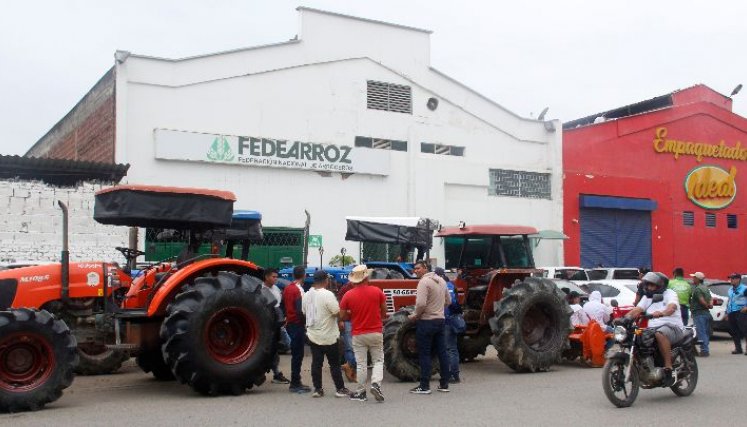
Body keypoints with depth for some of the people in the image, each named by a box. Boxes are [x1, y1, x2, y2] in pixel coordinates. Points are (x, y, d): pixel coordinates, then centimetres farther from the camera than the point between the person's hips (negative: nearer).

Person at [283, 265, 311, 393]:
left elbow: (283, 305, 16)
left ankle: (296, 382, 21)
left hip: (290, 323, 9)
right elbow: (300, 310, -21)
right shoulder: (298, 290, -17)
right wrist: (306, 321, -8)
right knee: (298, 355, -3)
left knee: (296, 354, 15)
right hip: (297, 324, -9)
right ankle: (295, 384, 0)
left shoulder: (287, 288, 10)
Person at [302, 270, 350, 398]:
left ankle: (317, 389, 11)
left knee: (316, 363, 9)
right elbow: (338, 313, -19)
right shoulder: (327, 295, -19)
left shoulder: (306, 295, 3)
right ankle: (340, 389, 9)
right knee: (334, 364, 4)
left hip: (313, 335, 6)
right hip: (328, 336, -6)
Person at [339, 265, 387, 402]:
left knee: (361, 364, 8)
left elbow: (343, 316, -3)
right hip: (376, 333, 0)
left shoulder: (348, 295, -8)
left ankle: (361, 392, 13)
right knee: (378, 361, 11)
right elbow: (384, 311, 3)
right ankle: (376, 383, -9)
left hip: (358, 334, 0)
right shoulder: (377, 291, -6)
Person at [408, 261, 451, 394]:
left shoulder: (424, 282, -15)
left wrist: (414, 315, -10)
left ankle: (424, 386, 0)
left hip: (426, 322, -8)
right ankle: (444, 384, 16)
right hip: (440, 320, 8)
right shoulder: (441, 280, 11)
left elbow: (421, 303, -25)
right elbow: (448, 301, 18)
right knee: (441, 352, 11)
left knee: (424, 354, -2)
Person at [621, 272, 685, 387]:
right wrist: (626, 317, -16)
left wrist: (661, 313, -44)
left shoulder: (669, 294, -1)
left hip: (673, 327, -7)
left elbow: (672, 308, -22)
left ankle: (668, 368, -35)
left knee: (660, 333, -39)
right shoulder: (647, 297, 19)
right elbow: (637, 309, 4)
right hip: (653, 328, 7)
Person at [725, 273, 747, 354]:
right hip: (731, 313, 8)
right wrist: (727, 312, 24)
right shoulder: (730, 290, 21)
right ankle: (738, 348, 17)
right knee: (733, 331, 9)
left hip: (740, 312, -8)